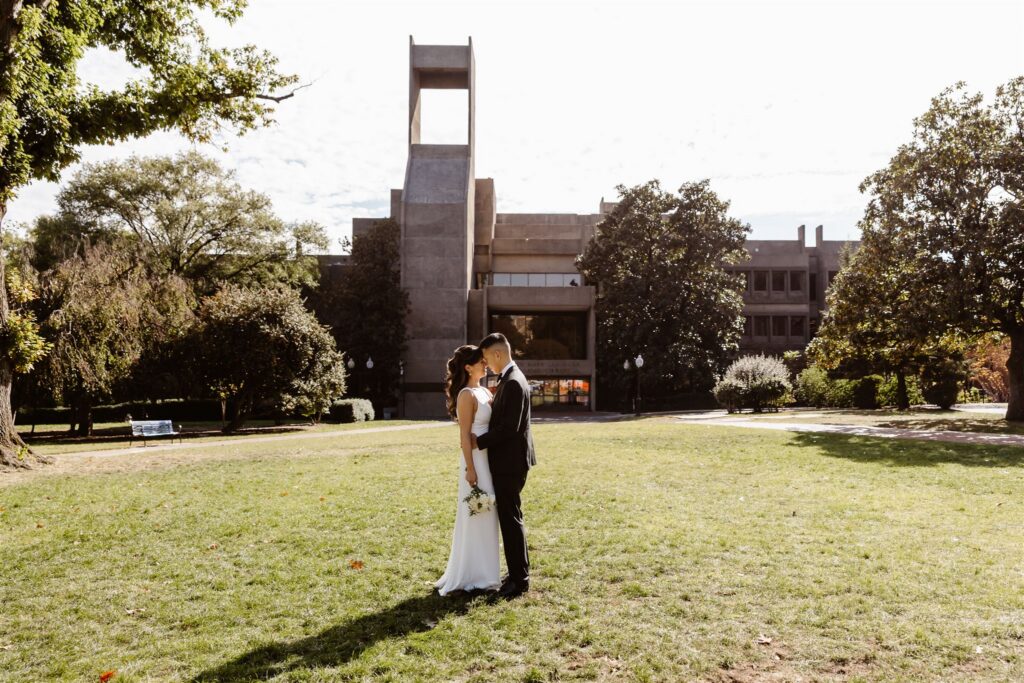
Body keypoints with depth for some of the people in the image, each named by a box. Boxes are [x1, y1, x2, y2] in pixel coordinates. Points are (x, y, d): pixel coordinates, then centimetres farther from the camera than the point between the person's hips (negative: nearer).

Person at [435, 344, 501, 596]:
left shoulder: (484, 391, 12)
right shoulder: (467, 395, -14)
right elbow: (465, 435, -16)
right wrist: (470, 469, -18)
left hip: (489, 458, 9)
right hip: (477, 459, -9)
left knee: (486, 515, 15)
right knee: (476, 516, 0)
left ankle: (483, 572, 27)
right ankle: (473, 576, 11)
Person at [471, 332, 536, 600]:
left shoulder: (513, 382, -20)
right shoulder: (509, 379, 12)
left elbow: (509, 427, -24)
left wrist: (480, 441, -16)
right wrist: (483, 437, 5)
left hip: (509, 461, -10)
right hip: (508, 459, 10)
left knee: (511, 519, -3)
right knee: (510, 517, 17)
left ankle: (519, 580, 7)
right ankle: (519, 571, 29)